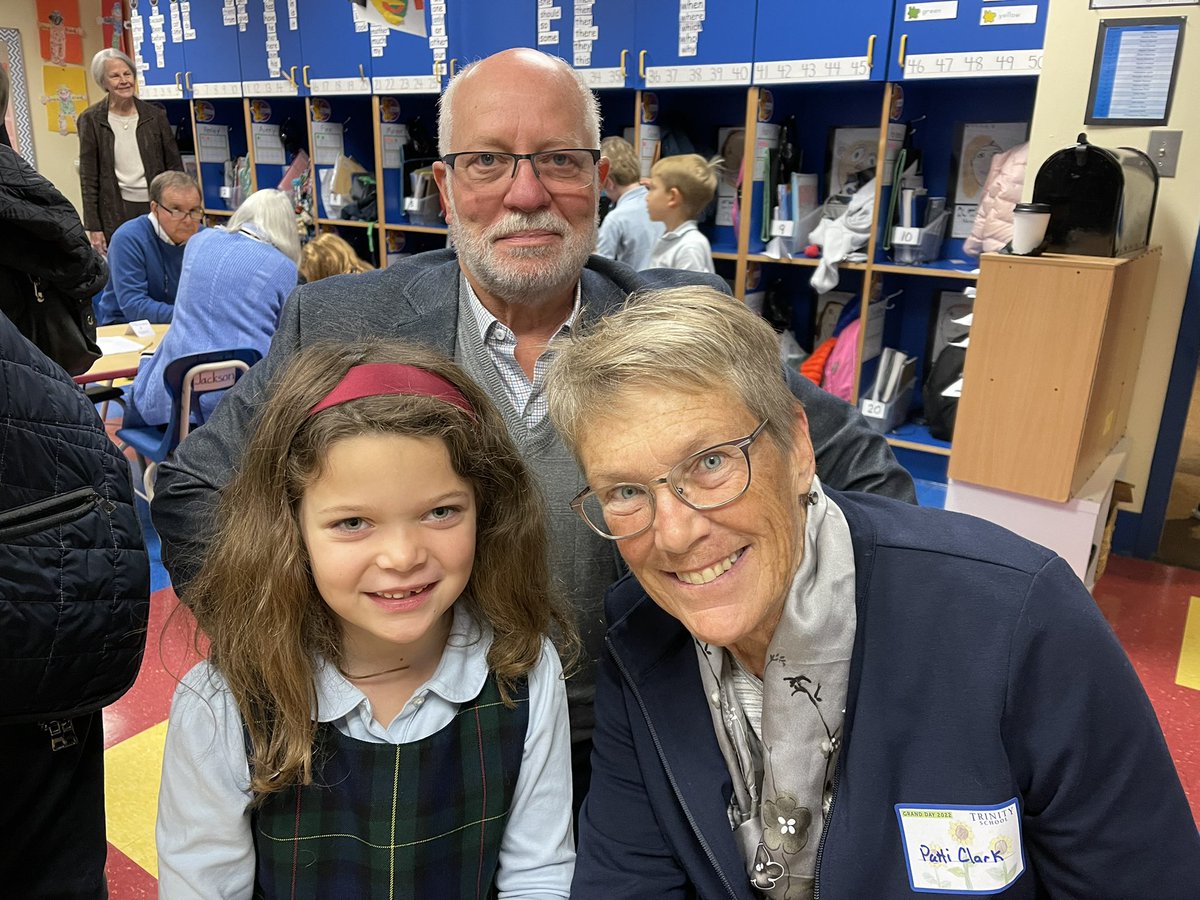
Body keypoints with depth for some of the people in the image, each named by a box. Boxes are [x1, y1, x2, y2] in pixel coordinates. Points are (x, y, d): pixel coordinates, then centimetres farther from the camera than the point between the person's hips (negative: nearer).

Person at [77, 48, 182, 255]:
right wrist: (93, 227, -2)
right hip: (115, 214, -1)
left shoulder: (155, 116, 5)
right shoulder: (91, 120, 1)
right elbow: (88, 178, 2)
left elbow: (175, 167, 8)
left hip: (156, 208, 1)